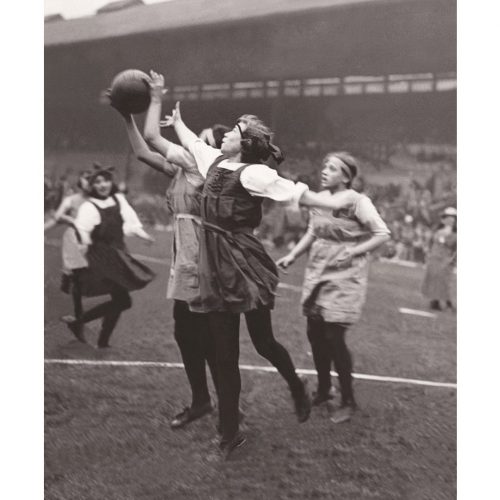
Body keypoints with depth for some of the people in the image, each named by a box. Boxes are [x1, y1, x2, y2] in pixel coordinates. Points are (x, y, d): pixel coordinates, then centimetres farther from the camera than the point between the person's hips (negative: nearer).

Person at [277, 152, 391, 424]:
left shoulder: (357, 202, -13)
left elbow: (383, 234, -12)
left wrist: (352, 252, -19)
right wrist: (292, 255, 3)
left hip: (344, 275, -6)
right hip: (317, 273, 6)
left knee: (333, 337, -8)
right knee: (315, 333, 9)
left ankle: (348, 400, 7)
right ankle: (323, 390, 28)